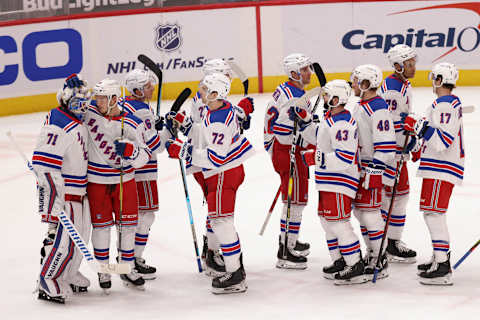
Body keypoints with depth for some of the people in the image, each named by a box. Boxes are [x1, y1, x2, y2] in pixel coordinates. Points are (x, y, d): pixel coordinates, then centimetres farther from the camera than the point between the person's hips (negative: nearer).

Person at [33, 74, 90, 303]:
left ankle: (68, 272, 33)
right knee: (64, 236, -11)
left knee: (80, 232, 16)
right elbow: (43, 163, -27)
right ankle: (47, 281, -1)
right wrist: (55, 195, -29)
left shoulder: (78, 123, 11)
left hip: (77, 188, 10)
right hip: (59, 190, -10)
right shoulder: (57, 125, -21)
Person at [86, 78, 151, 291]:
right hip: (96, 181, 0)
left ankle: (127, 269, 21)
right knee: (101, 226, 5)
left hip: (125, 180, 0)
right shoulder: (90, 113, -8)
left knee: (127, 225, 7)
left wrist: (130, 150, -30)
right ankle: (103, 271, 18)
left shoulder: (132, 125, -10)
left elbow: (142, 159, -11)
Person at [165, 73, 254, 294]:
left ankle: (235, 276, -4)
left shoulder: (218, 122, -28)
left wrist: (184, 151, -25)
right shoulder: (226, 108, 4)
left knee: (220, 220, -7)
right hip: (232, 169, 11)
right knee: (223, 220, 19)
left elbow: (216, 158, -29)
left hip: (224, 174, -11)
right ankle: (236, 268, 27)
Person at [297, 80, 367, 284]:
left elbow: (345, 158, -29)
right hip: (328, 181, 11)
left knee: (338, 223, -10)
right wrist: (303, 120, 18)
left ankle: (356, 268, -6)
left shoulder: (343, 124, -23)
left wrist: (316, 159, -28)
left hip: (340, 180, -11)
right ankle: (340, 262, 27)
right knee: (327, 220, 17)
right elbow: (317, 138, 28)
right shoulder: (330, 118, 11)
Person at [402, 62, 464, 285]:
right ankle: (441, 257, 27)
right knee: (431, 213, 18)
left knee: (434, 213, -12)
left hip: (442, 168, -11)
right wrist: (415, 143, 25)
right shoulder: (450, 102, 17)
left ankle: (443, 269, -14)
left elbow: (443, 140, -26)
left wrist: (420, 126, -25)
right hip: (438, 166, 11)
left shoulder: (445, 105, -17)